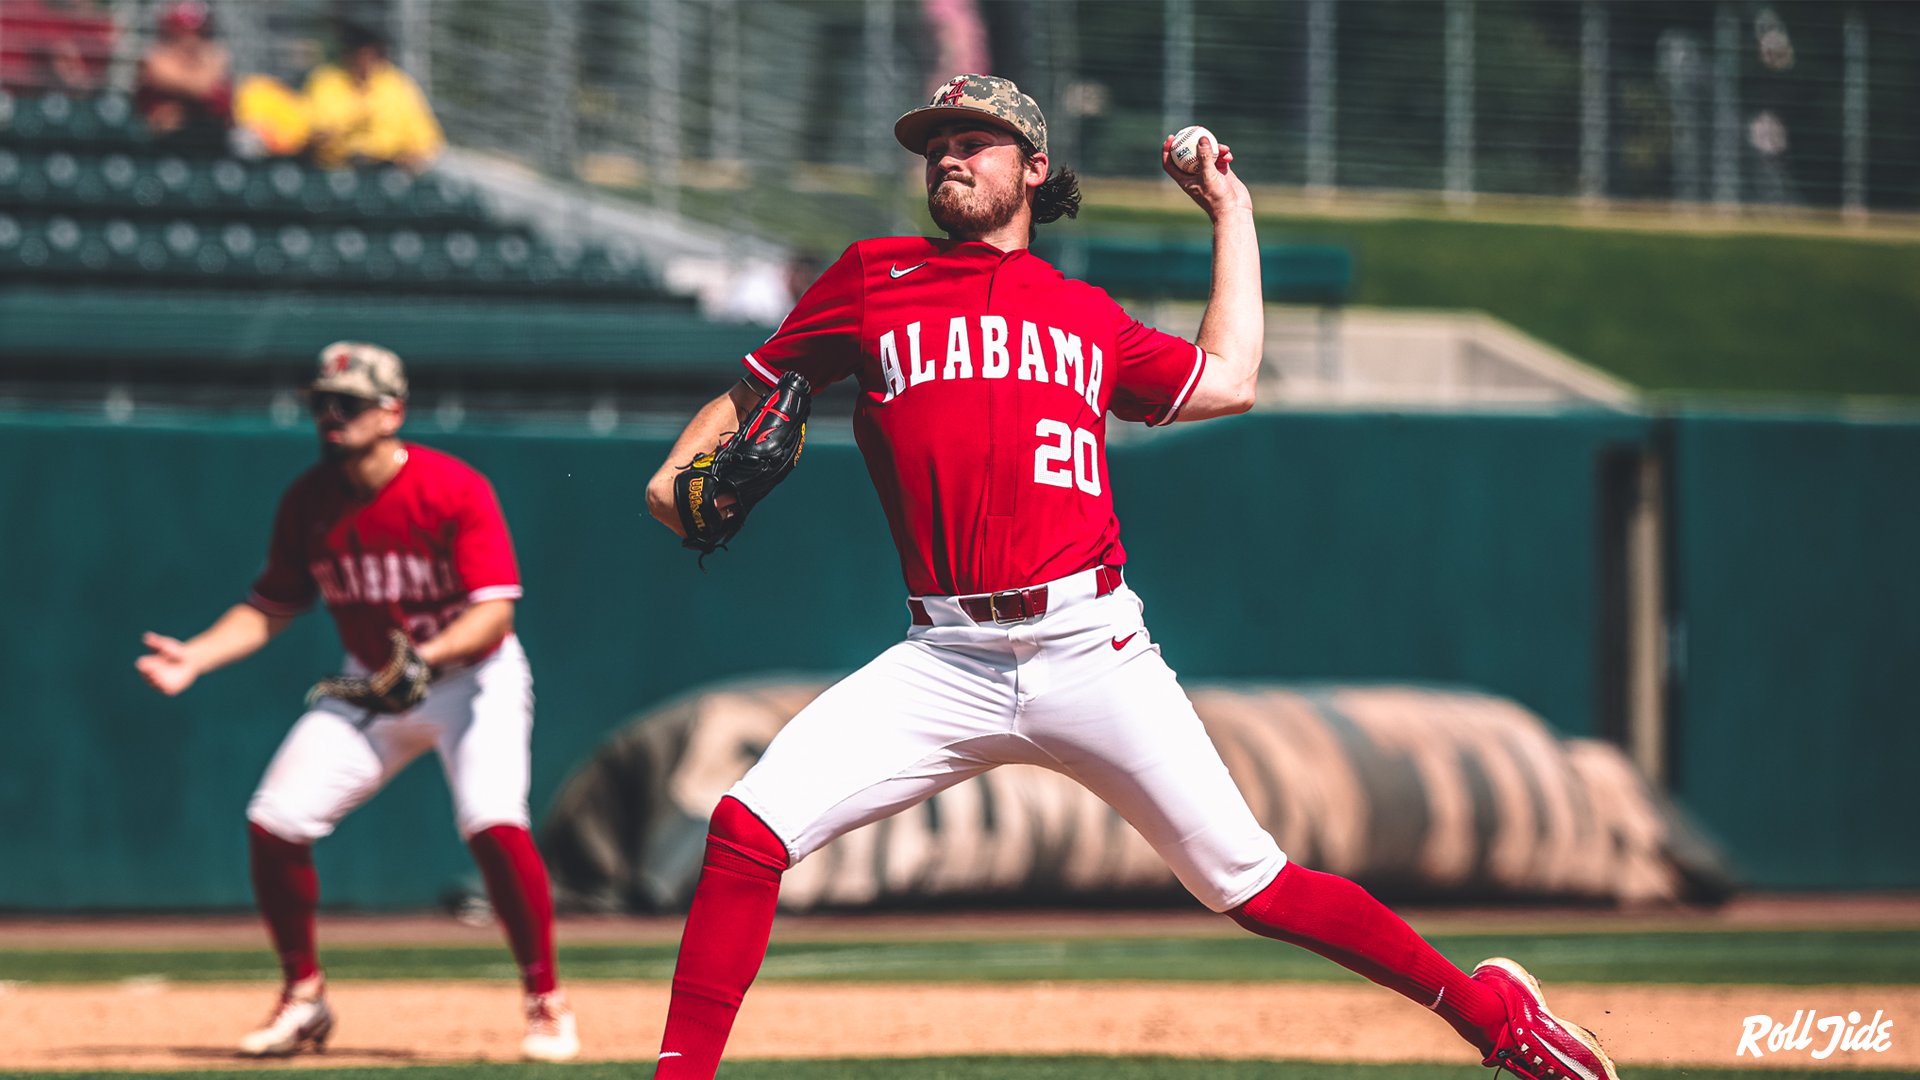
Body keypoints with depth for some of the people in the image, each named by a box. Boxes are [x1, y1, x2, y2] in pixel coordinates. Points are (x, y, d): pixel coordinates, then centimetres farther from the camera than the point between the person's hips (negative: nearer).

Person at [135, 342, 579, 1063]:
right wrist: (196, 657, -11)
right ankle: (304, 997, 14)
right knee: (274, 821, -7)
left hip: (472, 675, -5)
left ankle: (546, 1003, -10)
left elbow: (494, 611, -26)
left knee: (494, 824, -28)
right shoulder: (308, 502, -6)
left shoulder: (455, 490, -21)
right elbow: (273, 605, 4)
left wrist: (428, 655, -44)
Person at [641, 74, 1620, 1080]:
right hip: (946, 659, 0)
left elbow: (1226, 382, 20)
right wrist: (681, 471, -3)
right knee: (749, 825, -18)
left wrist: (1232, 213, 25)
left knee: (1251, 884, -2)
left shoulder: (1086, 316, 18)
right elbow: (752, 393, 17)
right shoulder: (874, 278, 14)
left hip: (1090, 648, 0)